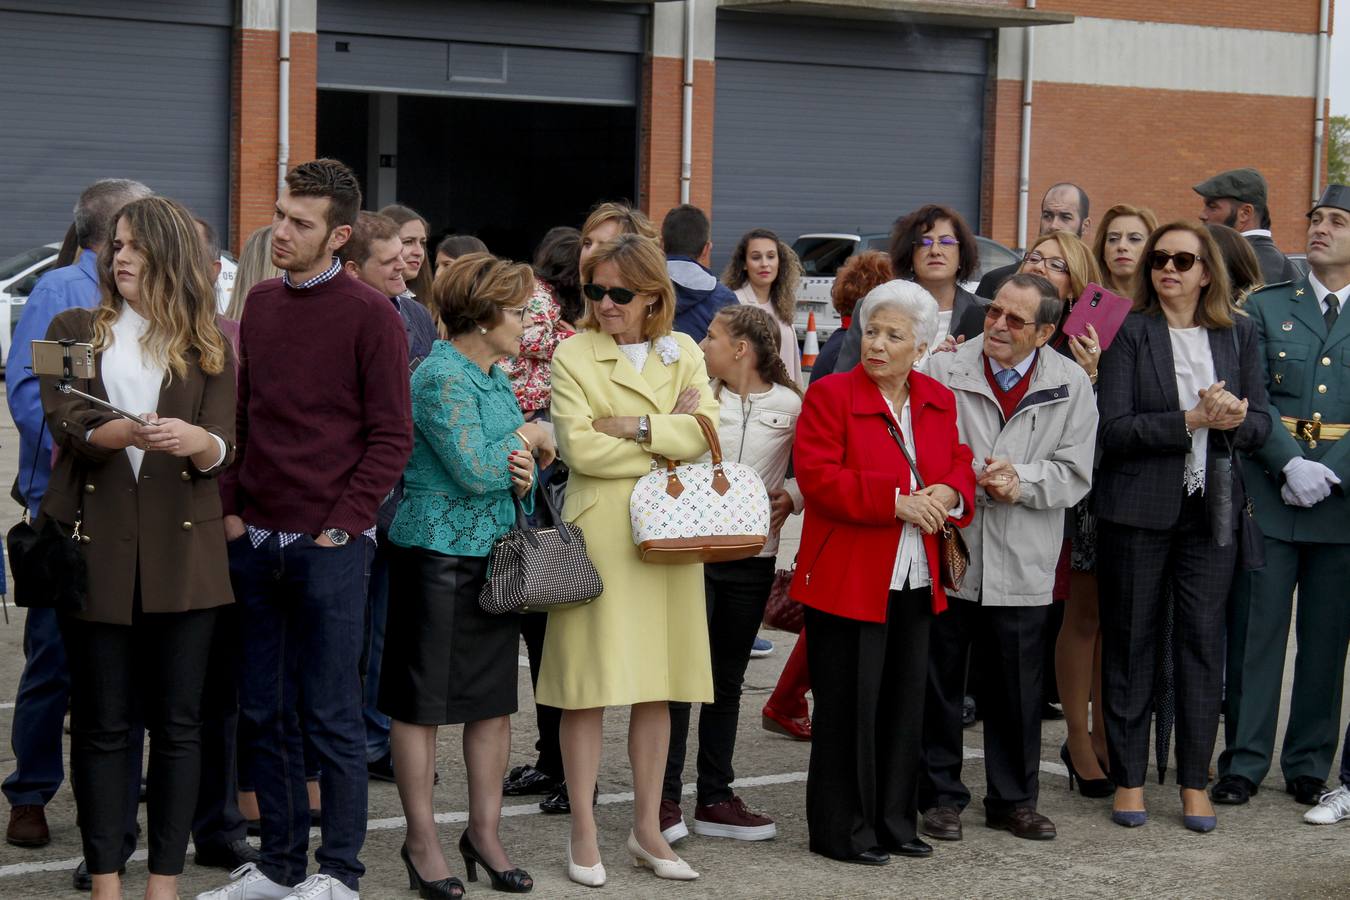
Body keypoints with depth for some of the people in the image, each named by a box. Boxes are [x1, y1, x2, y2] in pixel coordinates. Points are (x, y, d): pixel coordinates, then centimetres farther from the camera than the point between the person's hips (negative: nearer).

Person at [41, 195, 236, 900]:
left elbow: (223, 451, -1)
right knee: (102, 723, 2)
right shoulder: (75, 331, 10)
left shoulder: (209, 345, 10)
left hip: (182, 549, 0)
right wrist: (130, 434, -28)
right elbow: (66, 423, -8)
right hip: (95, 544, 0)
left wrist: (196, 440, -25)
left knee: (177, 721, 2)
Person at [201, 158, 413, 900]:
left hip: (329, 544, -6)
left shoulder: (368, 314, -6)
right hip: (254, 540, 6)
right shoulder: (260, 305, 11)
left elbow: (391, 436, -7)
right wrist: (231, 510, 7)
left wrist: (340, 526, -11)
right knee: (264, 712, 10)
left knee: (331, 716, 1)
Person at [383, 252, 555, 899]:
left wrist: (522, 475, -6)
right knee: (423, 700, 2)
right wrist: (526, 439, -6)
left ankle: (484, 831, 20)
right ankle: (422, 841, 11)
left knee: (495, 698, 10)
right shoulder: (442, 376, -15)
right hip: (439, 553, -8)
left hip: (495, 554, 8)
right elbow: (474, 471, -21)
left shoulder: (496, 378, 12)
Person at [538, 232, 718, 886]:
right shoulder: (573, 355, 0)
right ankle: (583, 833, 7)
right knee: (588, 685, -2)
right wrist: (666, 446, -8)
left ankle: (647, 828, 18)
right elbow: (579, 446, -12)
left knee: (658, 685, 8)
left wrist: (634, 427, -14)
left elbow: (705, 432, -4)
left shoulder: (683, 353, 11)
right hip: (599, 532, -4)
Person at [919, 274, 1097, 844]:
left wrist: (1021, 480, -15)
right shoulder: (943, 372, -2)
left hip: (1022, 565, 1)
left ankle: (1014, 800, 23)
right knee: (940, 684, 6)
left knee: (1017, 691, 9)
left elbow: (1074, 475, 1)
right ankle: (941, 797, 19)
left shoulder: (1071, 384, 3)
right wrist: (972, 481, -14)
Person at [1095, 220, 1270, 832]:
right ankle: (1128, 777, 14)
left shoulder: (1237, 334, 9)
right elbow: (1114, 428, -11)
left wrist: (1233, 420, -16)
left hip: (1210, 508, 3)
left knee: (1203, 642, 4)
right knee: (1131, 641, 4)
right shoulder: (1129, 331, -2)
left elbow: (1260, 424, 7)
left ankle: (1195, 781, 13)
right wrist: (1192, 420, -19)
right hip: (1139, 510, -2)